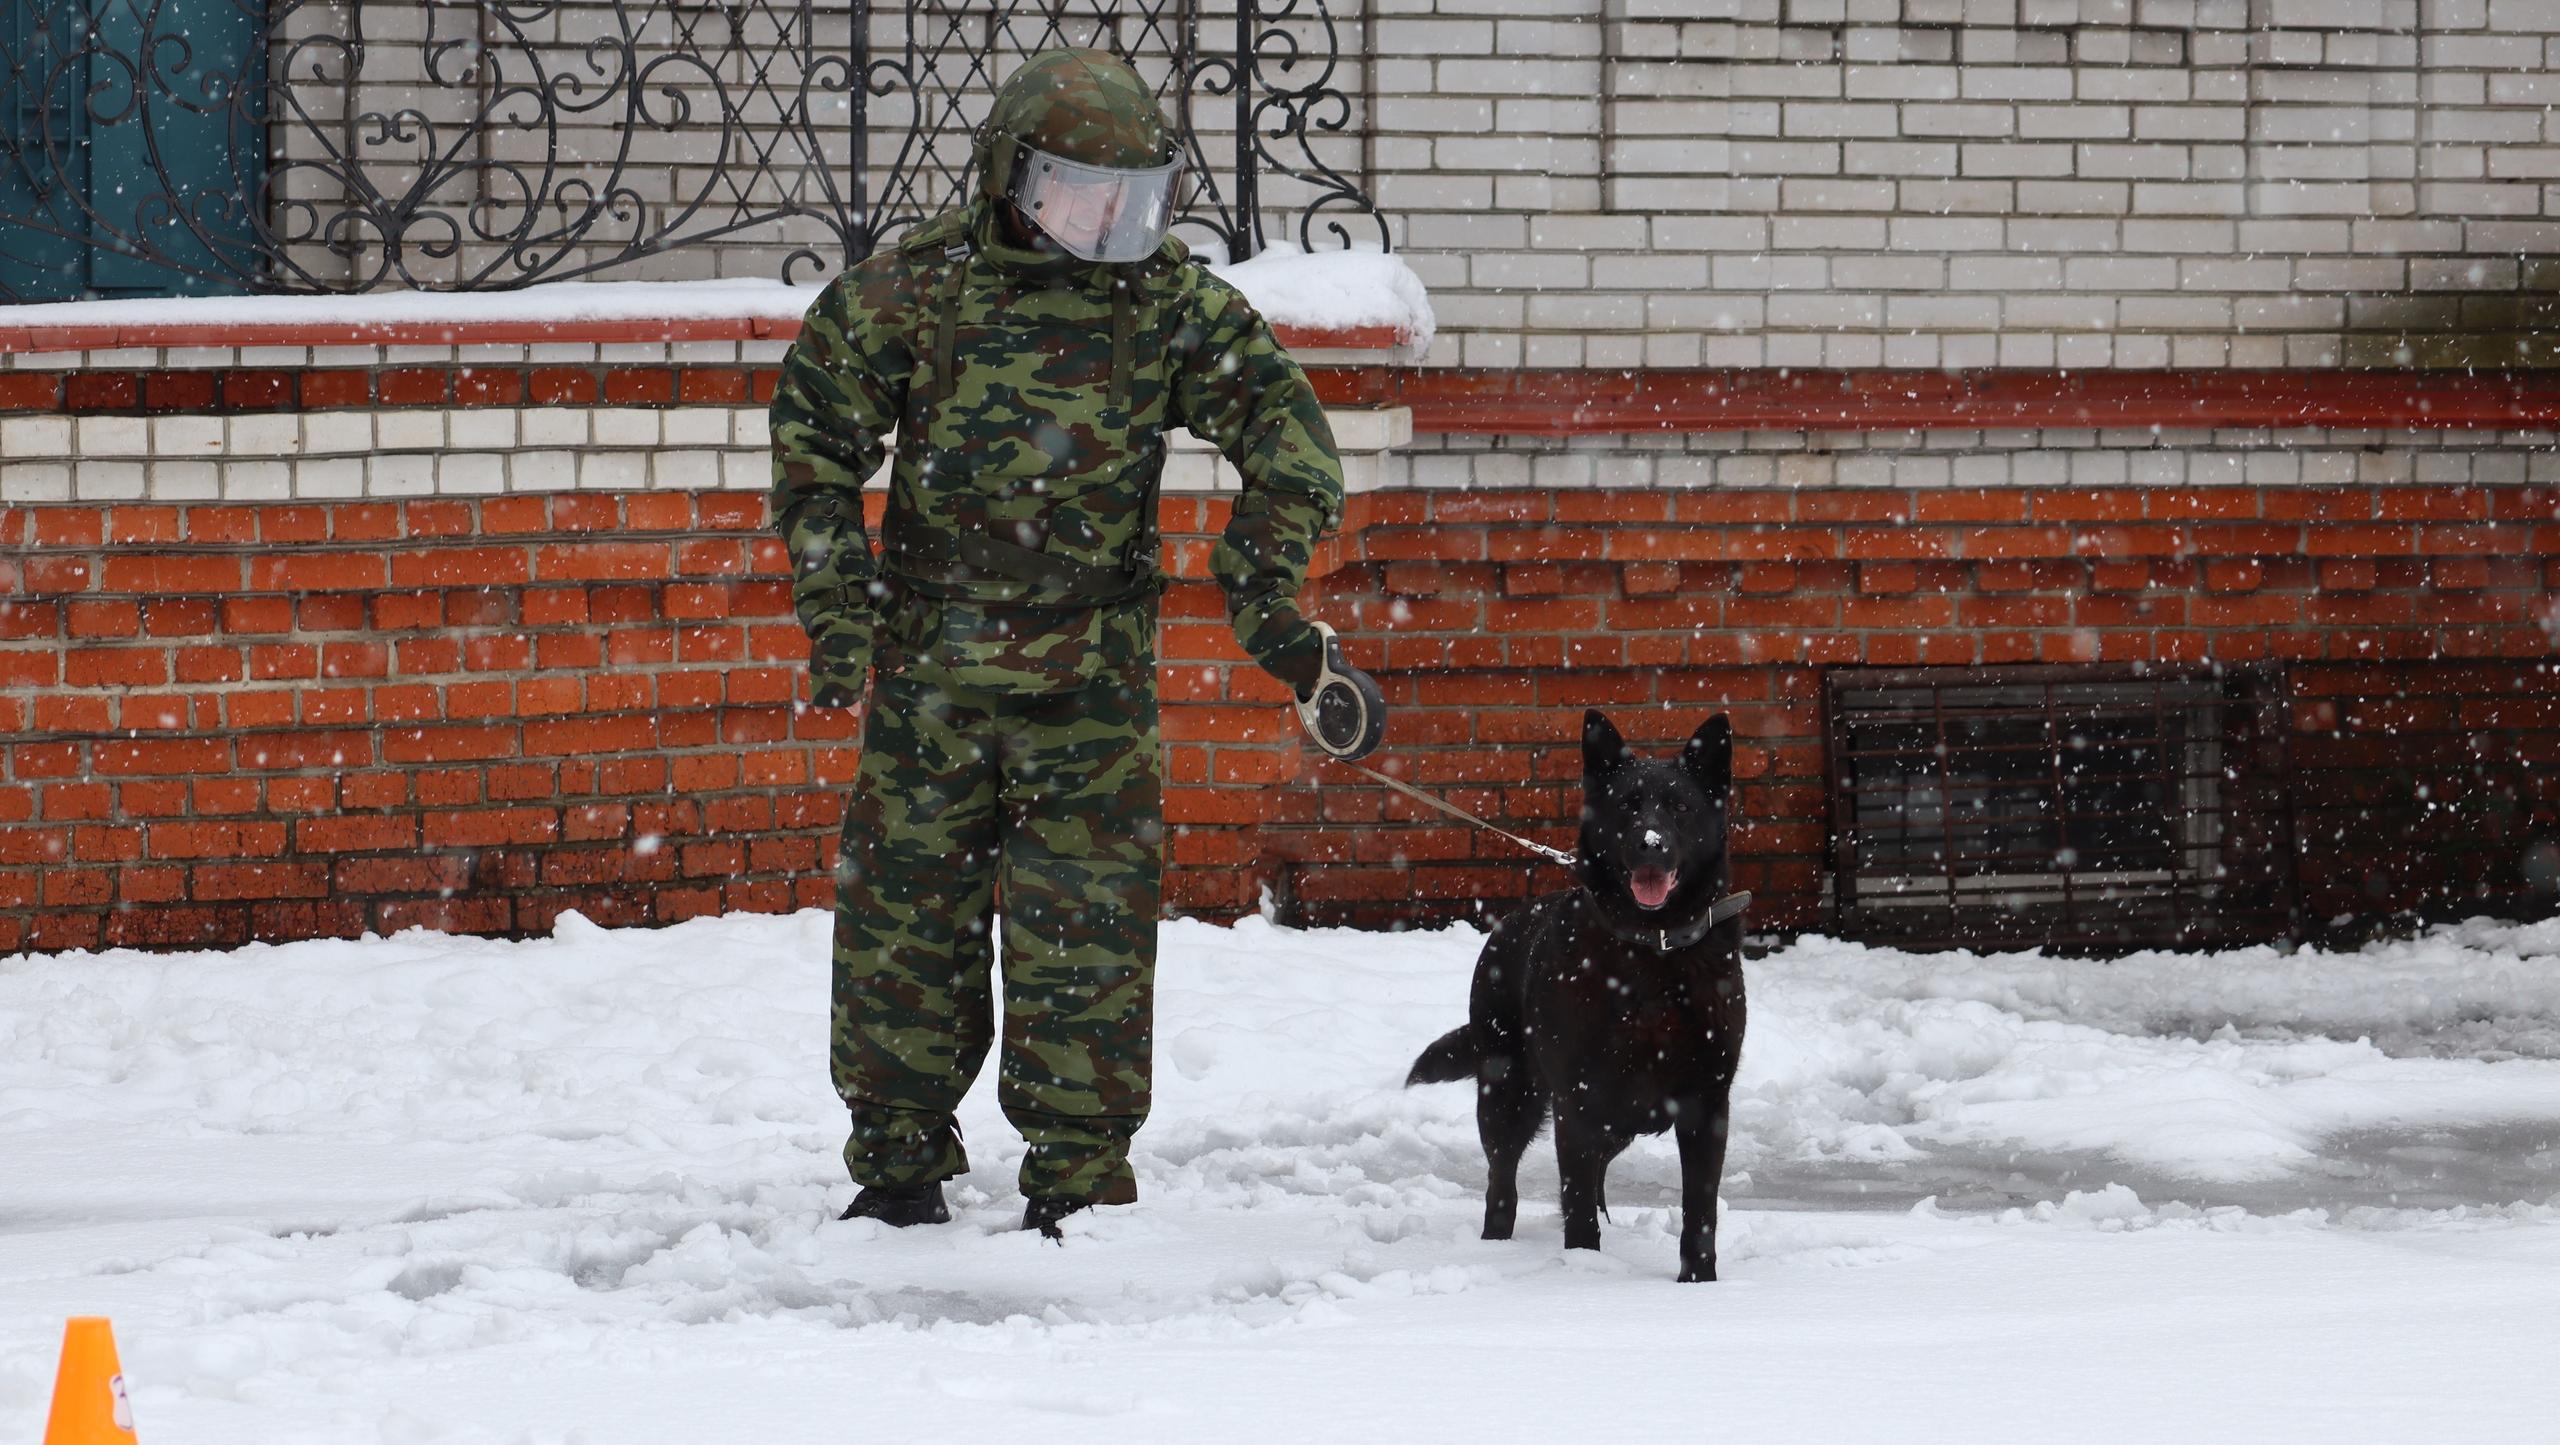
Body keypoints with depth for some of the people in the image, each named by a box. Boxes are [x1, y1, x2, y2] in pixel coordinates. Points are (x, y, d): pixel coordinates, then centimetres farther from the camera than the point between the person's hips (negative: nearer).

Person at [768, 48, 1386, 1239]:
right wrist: (836, 602, 0)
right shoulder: (911, 291, -4)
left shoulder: (1169, 303, -2)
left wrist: (1264, 584, -15)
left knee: (1086, 921, -2)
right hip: (929, 665, 0)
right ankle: (899, 1166, 18)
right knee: (904, 908, 5)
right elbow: (813, 438, 5)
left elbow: (1279, 420, -4)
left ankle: (1077, 1178, 7)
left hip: (1094, 678, 0)